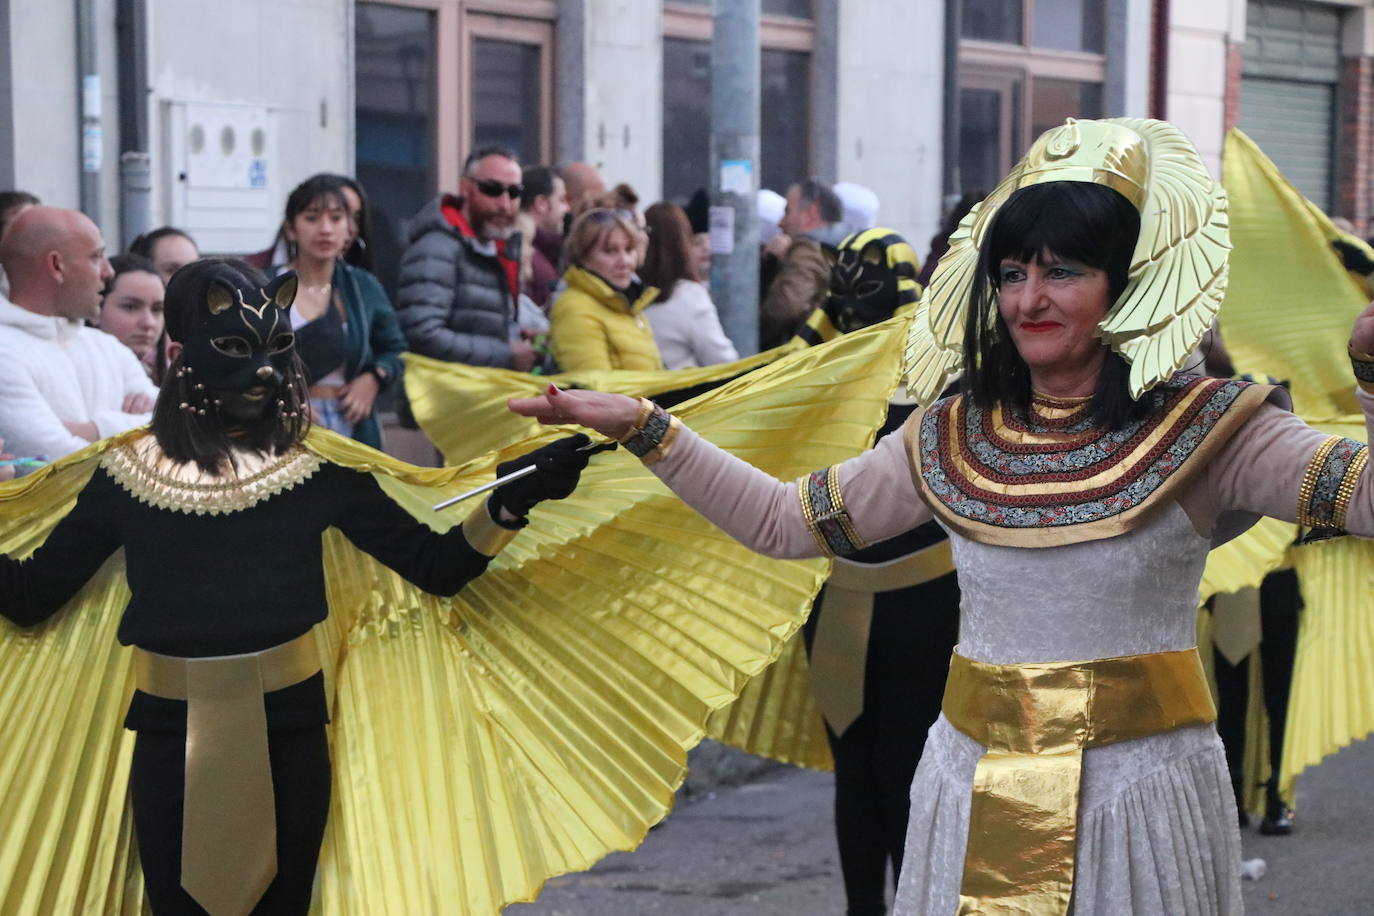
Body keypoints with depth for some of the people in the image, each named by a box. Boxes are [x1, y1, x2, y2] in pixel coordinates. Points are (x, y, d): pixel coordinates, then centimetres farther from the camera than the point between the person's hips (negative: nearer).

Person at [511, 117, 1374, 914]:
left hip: (1141, 784, -3)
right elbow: (785, 521, 10)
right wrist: (642, 426, 6)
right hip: (976, 787, 4)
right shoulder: (952, 439, 5)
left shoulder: (1205, 428, -7)